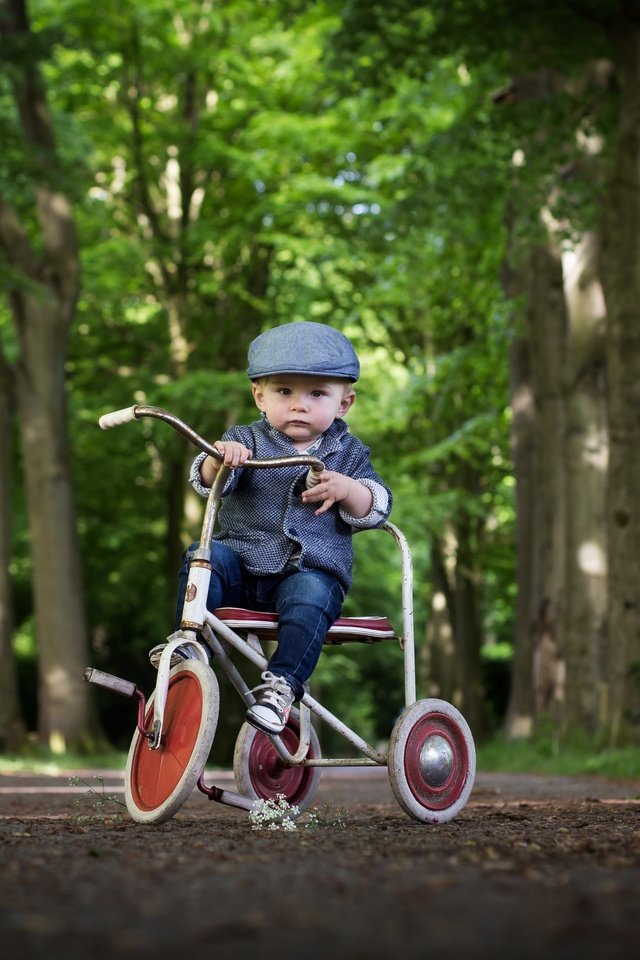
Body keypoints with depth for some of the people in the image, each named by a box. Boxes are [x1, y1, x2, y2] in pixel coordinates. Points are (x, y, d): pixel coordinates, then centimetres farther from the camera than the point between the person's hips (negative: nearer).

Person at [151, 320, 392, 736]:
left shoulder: (348, 453, 11)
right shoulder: (247, 440, 7)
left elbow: (376, 508, 3)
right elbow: (205, 480, -10)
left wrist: (347, 489, -19)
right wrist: (218, 459, -35)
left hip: (312, 572, -1)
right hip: (242, 566, 1)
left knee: (309, 598, -35)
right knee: (204, 557, -27)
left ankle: (283, 682, -33)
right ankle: (189, 644, -21)